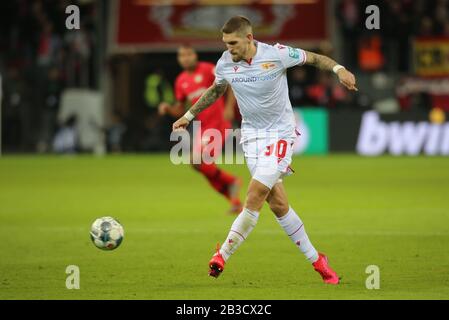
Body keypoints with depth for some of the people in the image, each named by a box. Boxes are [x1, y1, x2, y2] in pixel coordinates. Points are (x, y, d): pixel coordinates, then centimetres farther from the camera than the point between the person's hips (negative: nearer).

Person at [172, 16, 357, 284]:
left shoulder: (276, 54, -14)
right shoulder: (226, 63, -2)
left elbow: (313, 58, 0)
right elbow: (216, 90, 19)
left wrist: (339, 69, -17)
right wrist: (189, 116, 24)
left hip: (280, 134, -4)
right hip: (251, 135, 4)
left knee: (255, 194, -17)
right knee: (278, 204, -1)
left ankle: (223, 255, -9)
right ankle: (316, 260, 10)